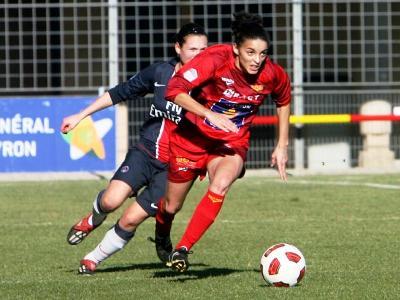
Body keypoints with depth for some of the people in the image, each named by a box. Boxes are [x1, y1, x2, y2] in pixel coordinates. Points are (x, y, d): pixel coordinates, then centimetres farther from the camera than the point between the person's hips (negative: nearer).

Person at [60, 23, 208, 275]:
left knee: (132, 219, -9)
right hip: (145, 152, 2)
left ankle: (95, 258, 16)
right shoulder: (160, 72, -2)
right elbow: (120, 93, 10)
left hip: (174, 168, -2)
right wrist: (80, 116, 13)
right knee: (111, 201, -21)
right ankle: (93, 220, 16)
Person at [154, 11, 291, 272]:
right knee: (172, 206, 9)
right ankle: (162, 239, 46)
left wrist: (282, 146, 9)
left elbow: (284, 101, 10)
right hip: (194, 137, -1)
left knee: (220, 186, -31)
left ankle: (183, 250, -25)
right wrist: (210, 115, -42)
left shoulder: (273, 75, -15)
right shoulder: (215, 59, -25)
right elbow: (175, 90, -32)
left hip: (233, 143, 1)